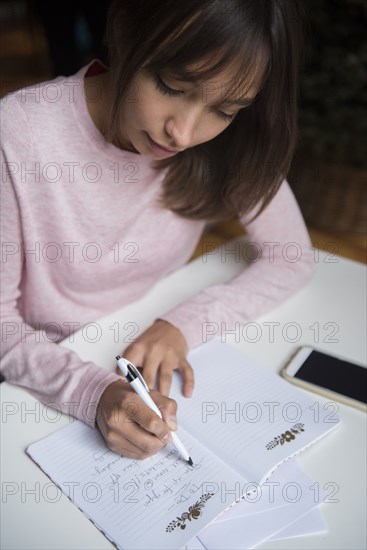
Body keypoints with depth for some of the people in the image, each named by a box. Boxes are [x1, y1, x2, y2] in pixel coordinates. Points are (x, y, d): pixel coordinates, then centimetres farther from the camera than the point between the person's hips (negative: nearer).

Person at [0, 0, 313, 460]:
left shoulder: (232, 143, -16)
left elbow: (291, 259, -6)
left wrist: (186, 322, -20)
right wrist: (91, 390, -33)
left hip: (151, 355, 3)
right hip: (44, 377, -2)